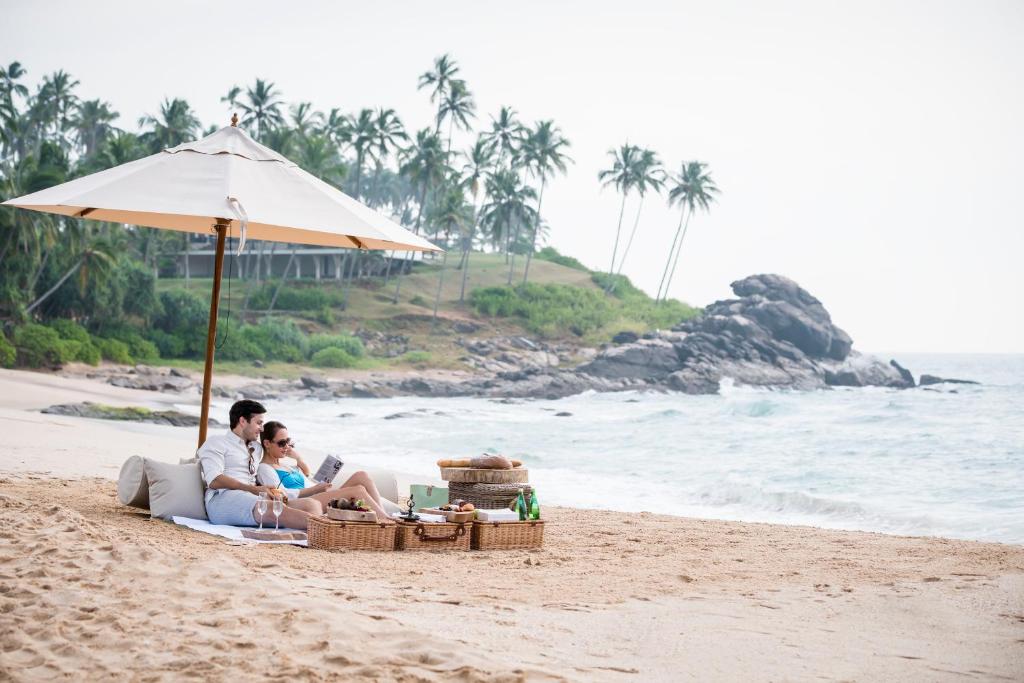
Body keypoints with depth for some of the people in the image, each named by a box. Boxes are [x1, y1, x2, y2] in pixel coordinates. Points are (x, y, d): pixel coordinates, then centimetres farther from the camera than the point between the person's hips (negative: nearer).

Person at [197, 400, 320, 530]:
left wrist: (271, 492, 6)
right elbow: (214, 481, -5)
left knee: (312, 504, -23)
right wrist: (255, 489, -13)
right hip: (222, 499, -6)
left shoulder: (257, 448, 33)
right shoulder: (215, 443, 10)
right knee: (271, 508, -40)